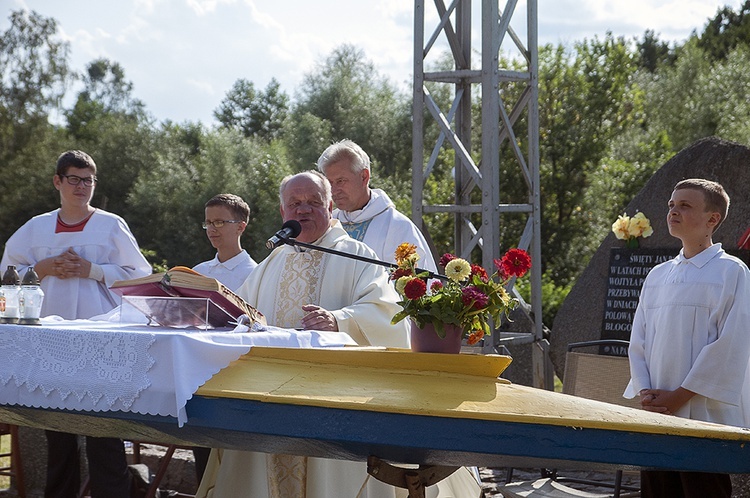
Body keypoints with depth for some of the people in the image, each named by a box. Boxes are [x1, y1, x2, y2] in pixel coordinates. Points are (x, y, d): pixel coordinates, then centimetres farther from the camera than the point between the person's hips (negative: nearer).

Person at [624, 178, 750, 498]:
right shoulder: (657, 276, 15)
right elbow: (638, 340, 15)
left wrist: (679, 397, -13)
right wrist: (645, 393, -2)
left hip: (706, 419, -6)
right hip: (656, 416, 6)